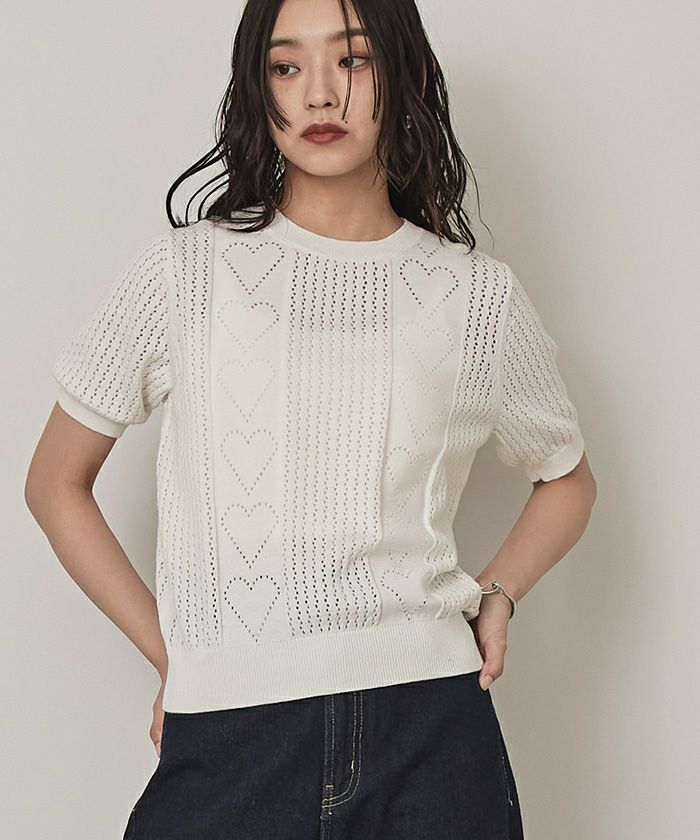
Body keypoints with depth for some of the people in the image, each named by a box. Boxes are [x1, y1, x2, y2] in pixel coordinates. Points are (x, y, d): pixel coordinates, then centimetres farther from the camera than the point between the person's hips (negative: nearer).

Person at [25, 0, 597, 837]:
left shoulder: (477, 292, 5)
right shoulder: (187, 270, 1)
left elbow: (567, 477, 21)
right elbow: (56, 483, 8)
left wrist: (495, 595, 5)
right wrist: (170, 656, 1)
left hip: (433, 722, 1)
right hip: (228, 735, -1)